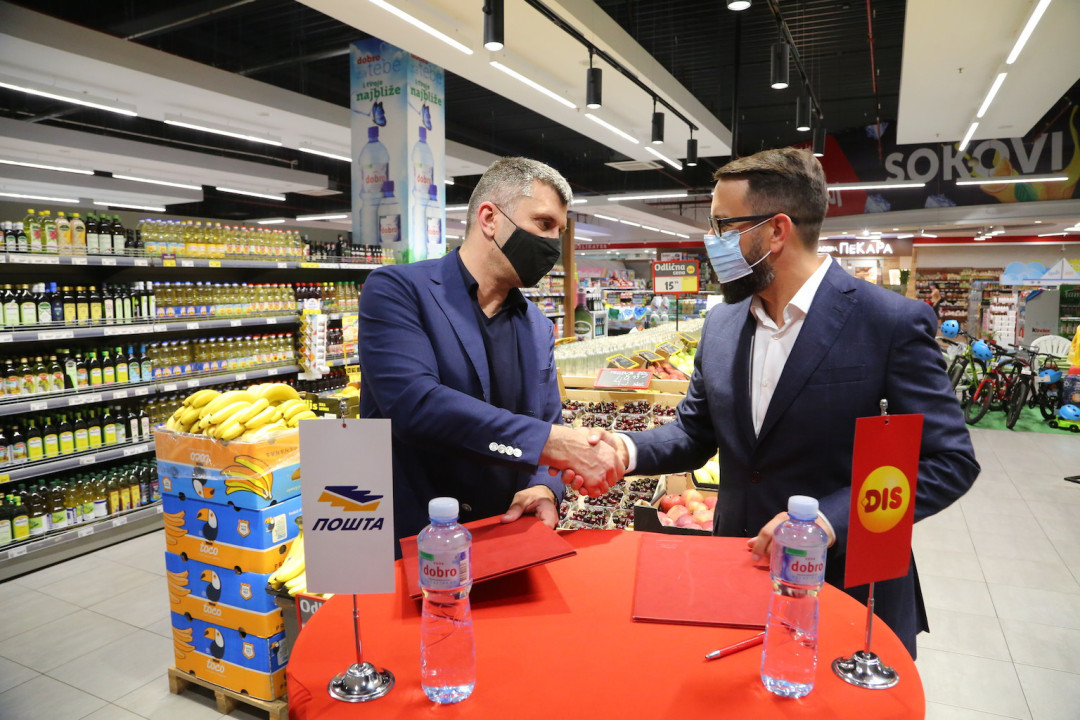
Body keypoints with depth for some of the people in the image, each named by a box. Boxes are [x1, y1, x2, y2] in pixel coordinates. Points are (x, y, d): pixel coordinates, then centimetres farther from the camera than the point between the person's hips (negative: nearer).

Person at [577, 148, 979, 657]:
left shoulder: (893, 323, -15)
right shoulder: (721, 323, 1)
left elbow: (949, 461, -13)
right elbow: (694, 432, 7)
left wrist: (831, 519, -25)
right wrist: (630, 450, -13)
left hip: (848, 589, -4)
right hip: (736, 575, 5)